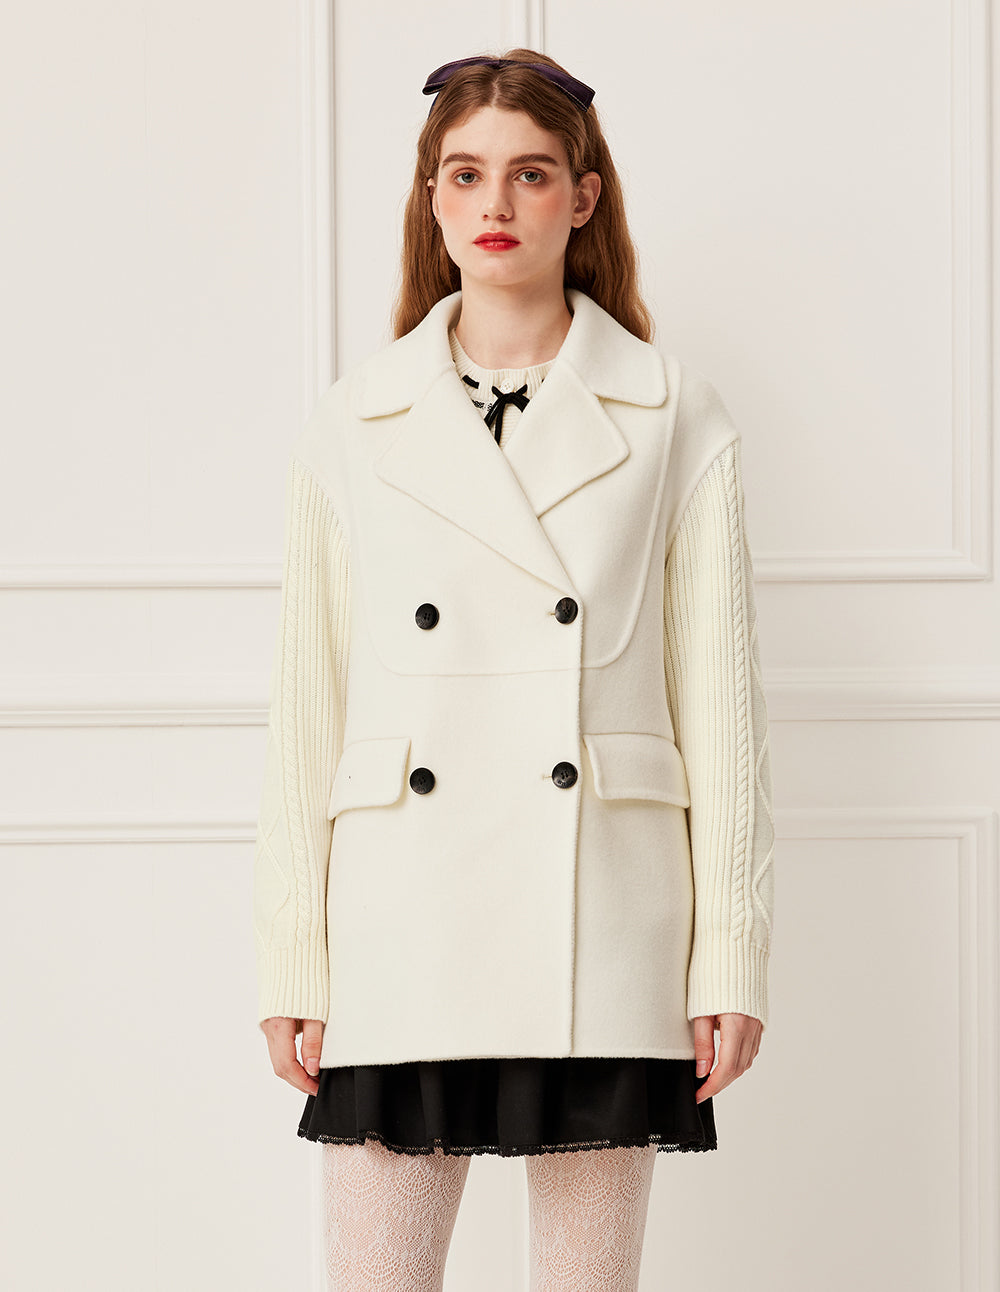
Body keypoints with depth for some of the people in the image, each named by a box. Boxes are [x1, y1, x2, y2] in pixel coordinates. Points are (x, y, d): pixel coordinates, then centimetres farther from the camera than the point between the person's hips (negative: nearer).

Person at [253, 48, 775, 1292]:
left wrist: (730, 955, -2)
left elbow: (719, 701, 3)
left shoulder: (674, 421, 4)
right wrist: (290, 966, 3)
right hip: (401, 935, 1)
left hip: (603, 928, -1)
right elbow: (307, 710, 7)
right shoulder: (352, 427, 7)